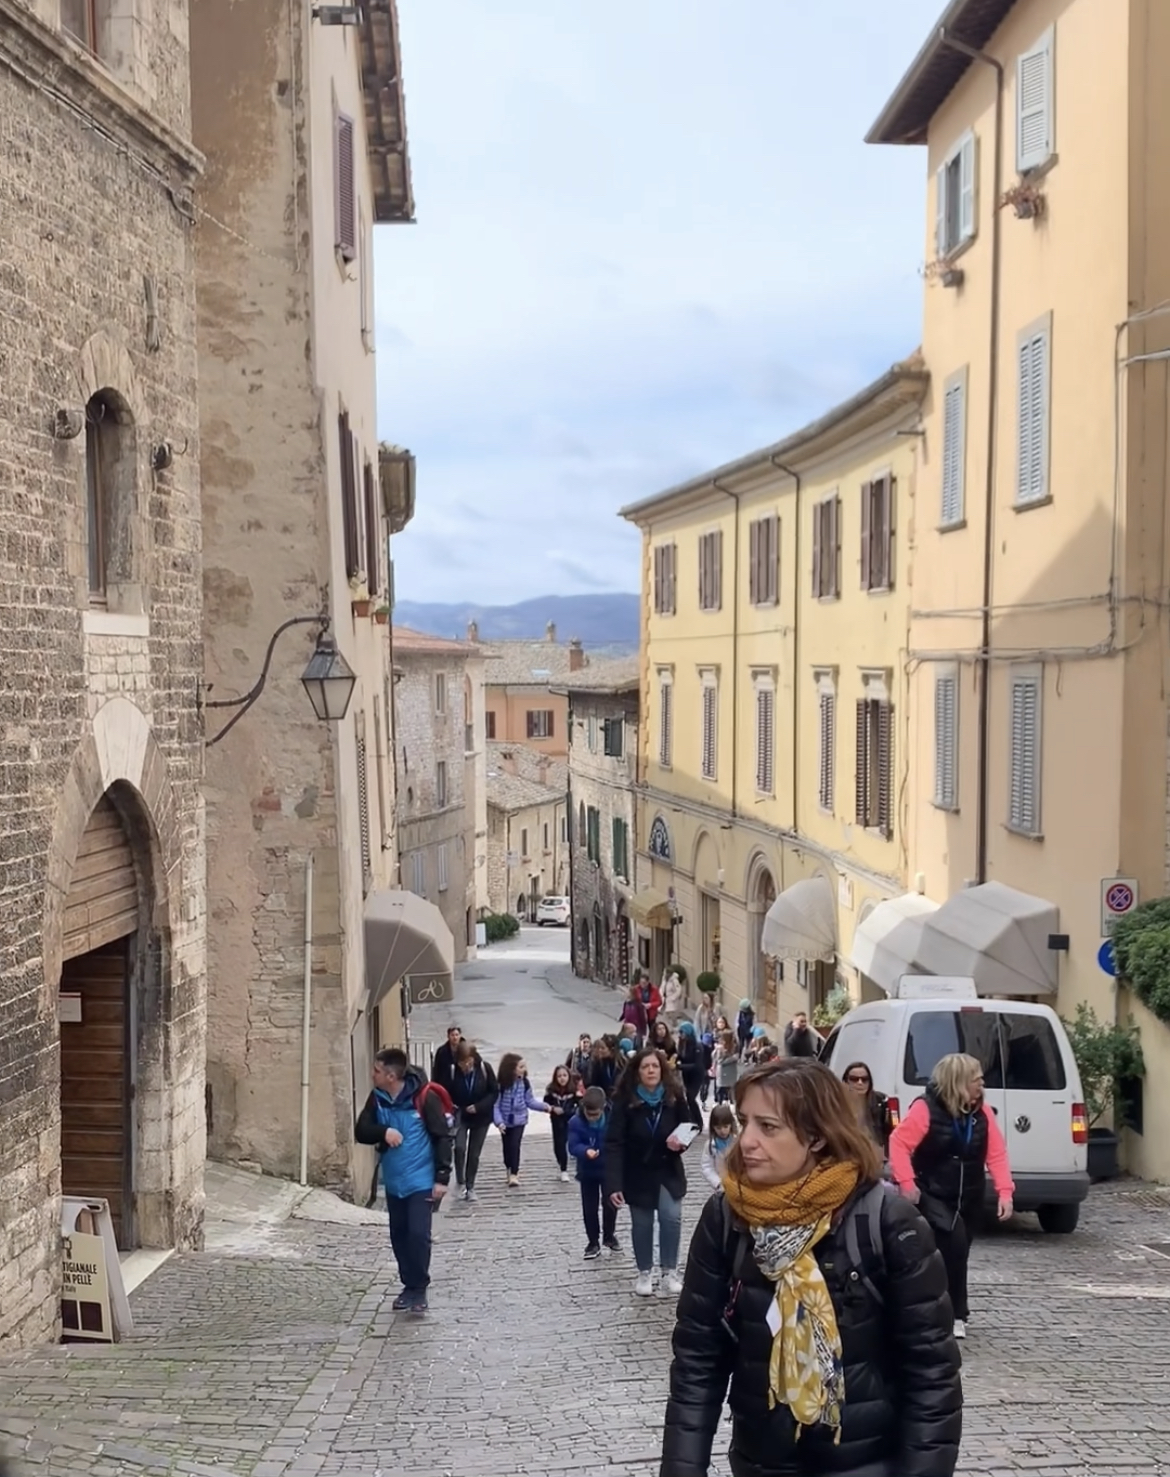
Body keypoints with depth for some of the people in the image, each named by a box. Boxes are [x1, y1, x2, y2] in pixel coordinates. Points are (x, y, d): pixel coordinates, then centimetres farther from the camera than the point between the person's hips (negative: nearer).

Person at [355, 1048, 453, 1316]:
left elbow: (442, 1138, -13)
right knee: (399, 1236, 10)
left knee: (418, 1234, -12)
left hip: (422, 1181, -6)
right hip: (394, 1182, 6)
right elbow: (361, 1131, -2)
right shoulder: (377, 1099, -1)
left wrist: (442, 1177, -15)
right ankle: (410, 1286, 23)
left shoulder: (424, 1097, -17)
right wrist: (383, 1132, -23)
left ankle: (419, 1289, 2)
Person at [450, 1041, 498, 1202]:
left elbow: (494, 1092, -8)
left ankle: (470, 1187, 24)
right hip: (460, 1115, -1)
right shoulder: (453, 1070, -20)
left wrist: (479, 1106, -20)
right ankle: (461, 1183, -1)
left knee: (474, 1154, 9)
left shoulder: (484, 1069, -17)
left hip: (480, 1116, 1)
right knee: (460, 1147, -20)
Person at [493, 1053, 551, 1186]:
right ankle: (510, 1170, 34)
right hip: (505, 1121, 0)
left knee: (515, 1145, -12)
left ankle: (514, 1175, -13)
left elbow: (530, 1101, 1)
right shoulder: (501, 1084, -15)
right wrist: (499, 1122, -25)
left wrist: (544, 1106, -12)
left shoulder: (524, 1083, -7)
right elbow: (496, 1104, -15)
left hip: (519, 1120, 0)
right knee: (507, 1146, 13)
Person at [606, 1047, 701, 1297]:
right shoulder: (624, 1101, -18)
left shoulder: (674, 1096, -10)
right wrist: (614, 1183, -29)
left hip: (669, 1171, 1)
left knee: (671, 1217, -12)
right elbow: (614, 1144, -21)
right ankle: (645, 1273, 25)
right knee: (642, 1224, 7)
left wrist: (680, 1142, -22)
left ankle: (669, 1271, 4)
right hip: (637, 1173, -1)